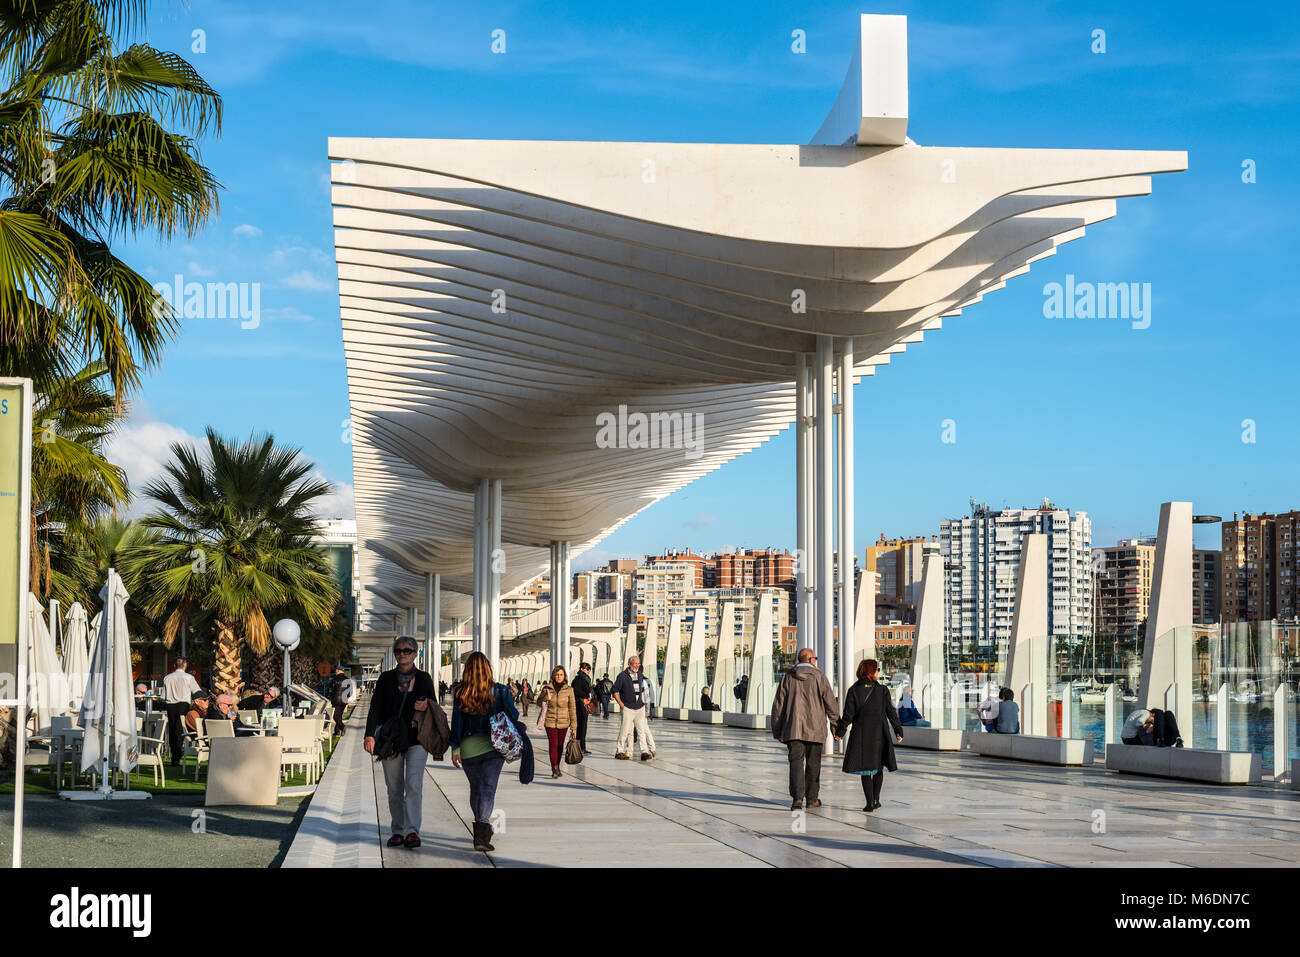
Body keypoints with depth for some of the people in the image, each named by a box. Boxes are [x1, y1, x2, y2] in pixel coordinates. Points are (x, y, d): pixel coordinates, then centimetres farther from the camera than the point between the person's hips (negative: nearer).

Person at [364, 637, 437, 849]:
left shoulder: (423, 678, 5)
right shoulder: (386, 679, 4)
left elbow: (435, 706, 14)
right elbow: (375, 708, -2)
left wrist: (426, 706, -11)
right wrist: (370, 735, -14)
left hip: (416, 739, -1)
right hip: (391, 740, 1)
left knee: (413, 785, -14)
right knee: (394, 789, 6)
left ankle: (412, 831, -15)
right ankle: (397, 831, 15)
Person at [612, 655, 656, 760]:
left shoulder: (640, 676, 12)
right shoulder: (623, 675, -5)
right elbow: (615, 691, -4)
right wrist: (621, 703, -9)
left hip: (640, 708, 5)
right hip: (627, 708, -5)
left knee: (642, 730, 0)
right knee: (625, 730, -5)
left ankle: (645, 752, 0)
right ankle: (620, 752, 5)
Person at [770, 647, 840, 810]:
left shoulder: (788, 678, 4)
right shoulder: (819, 677, -2)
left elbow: (778, 705, 4)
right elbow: (831, 703, -2)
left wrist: (777, 730, 11)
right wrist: (836, 725, 10)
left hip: (793, 729, 1)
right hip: (815, 729, -1)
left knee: (796, 762, -4)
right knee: (813, 764, 12)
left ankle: (797, 797, -21)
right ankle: (812, 798, 22)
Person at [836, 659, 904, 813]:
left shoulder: (854, 691, -4)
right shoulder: (882, 690, -3)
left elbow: (848, 715, -5)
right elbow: (891, 713, 1)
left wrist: (840, 731, 7)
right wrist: (898, 731, 10)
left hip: (861, 735, -1)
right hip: (880, 734, 1)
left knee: (865, 768, 3)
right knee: (878, 767, 16)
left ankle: (870, 802, -2)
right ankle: (876, 799, 15)